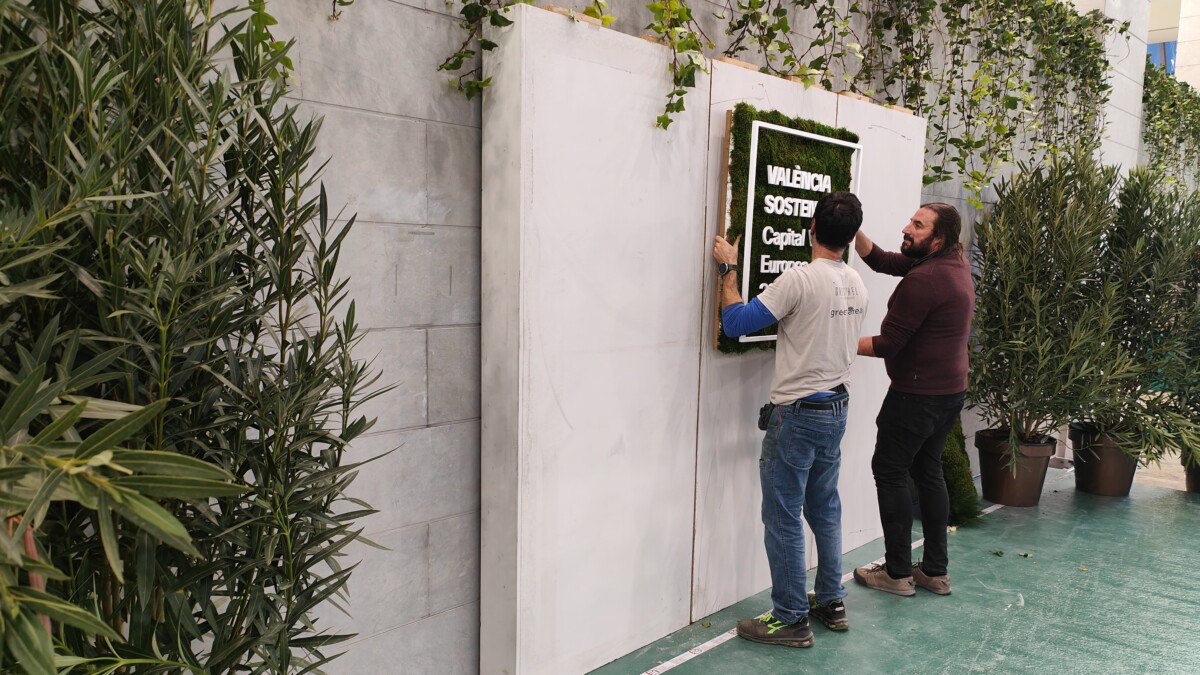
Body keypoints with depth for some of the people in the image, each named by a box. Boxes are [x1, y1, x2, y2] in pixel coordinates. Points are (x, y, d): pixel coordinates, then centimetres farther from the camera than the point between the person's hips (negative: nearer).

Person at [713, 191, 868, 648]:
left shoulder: (800, 279, -19)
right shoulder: (857, 286, 5)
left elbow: (736, 323, -18)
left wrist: (728, 268, -6)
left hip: (798, 414, -8)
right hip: (836, 409, 8)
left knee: (783, 519, 1)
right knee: (825, 510, 19)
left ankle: (791, 620, 9)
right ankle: (831, 604, 30)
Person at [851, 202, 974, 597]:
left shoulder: (923, 279, -22)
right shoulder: (954, 263, 7)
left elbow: (887, 345, -20)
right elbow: (882, 261, 9)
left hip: (917, 394, -9)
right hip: (951, 390, 9)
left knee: (889, 472, 1)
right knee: (928, 472, 15)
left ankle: (898, 573, 8)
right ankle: (936, 571, 22)